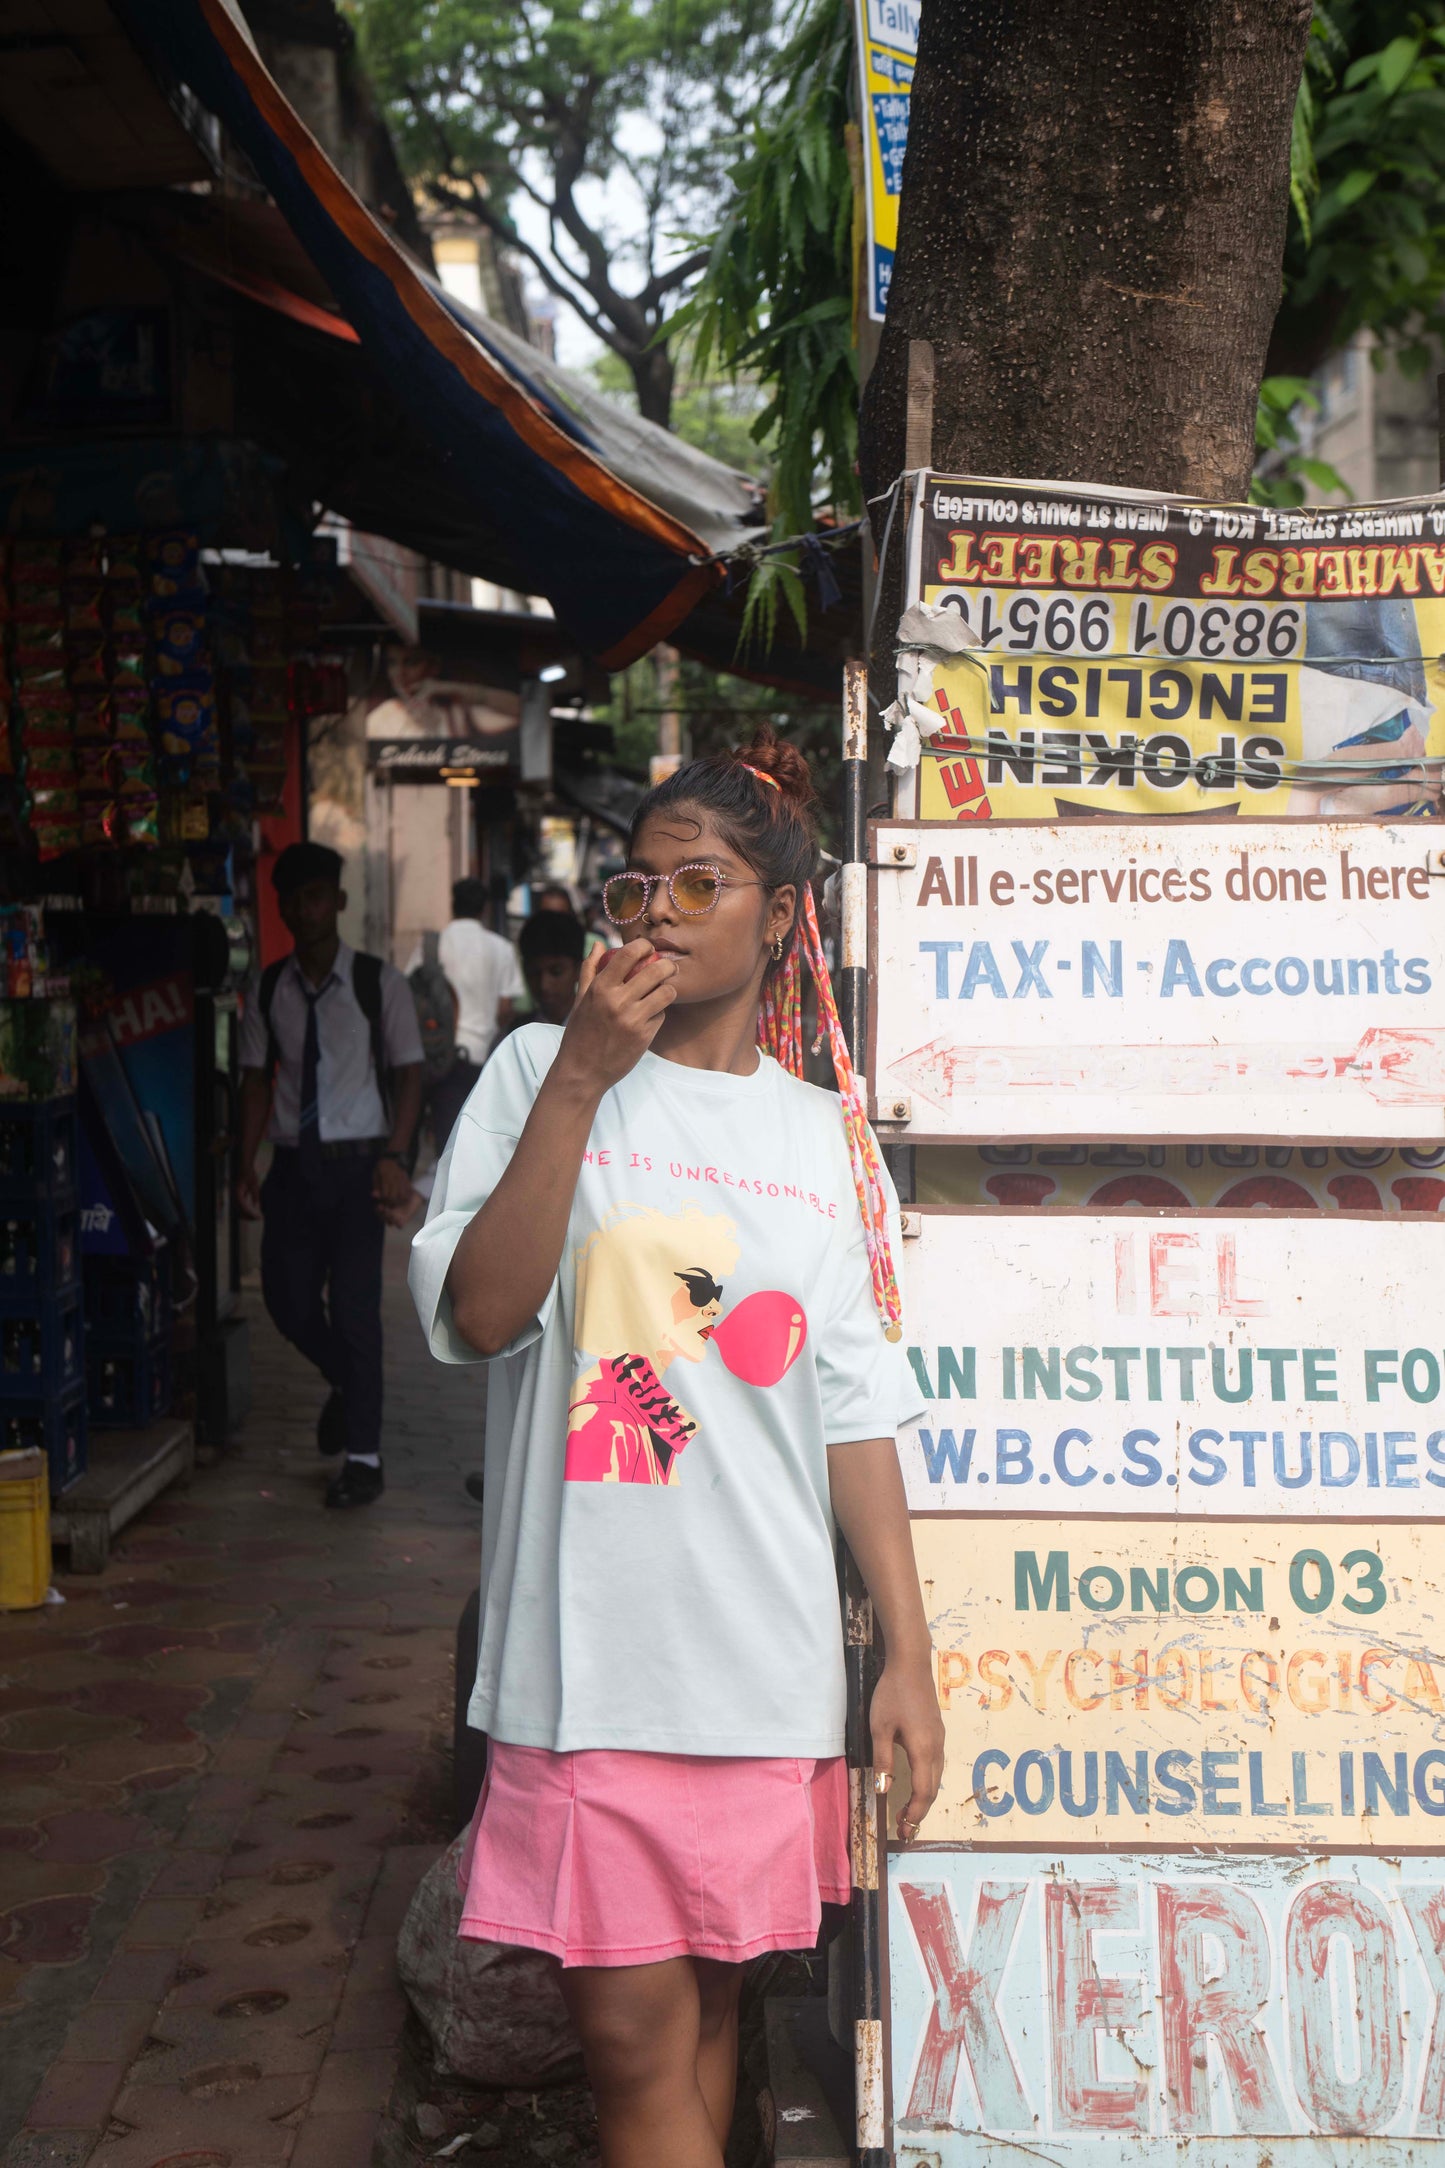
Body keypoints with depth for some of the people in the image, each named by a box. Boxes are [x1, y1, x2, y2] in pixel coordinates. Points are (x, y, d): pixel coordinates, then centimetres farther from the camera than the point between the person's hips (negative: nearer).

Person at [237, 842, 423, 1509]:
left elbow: (408, 1074, -1)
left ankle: (363, 1458, 4)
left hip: (357, 1162, -3)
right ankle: (345, 1382, 35)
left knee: (354, 1306, -6)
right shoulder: (269, 990, 7)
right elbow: (257, 1078, 10)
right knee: (287, 1299, 2)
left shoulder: (378, 984, -2)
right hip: (294, 1163, 4)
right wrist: (246, 1167, 3)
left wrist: (395, 1158, -11)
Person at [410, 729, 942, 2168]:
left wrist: (907, 1655, 6)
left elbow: (854, 1415, 9)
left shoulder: (829, 1139, 8)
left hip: (766, 1658, 3)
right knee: (633, 2033, -2)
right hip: (590, 1651, -2)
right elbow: (480, 1316, -12)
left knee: (705, 1998, 14)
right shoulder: (538, 1074, 1)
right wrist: (581, 1079, -16)